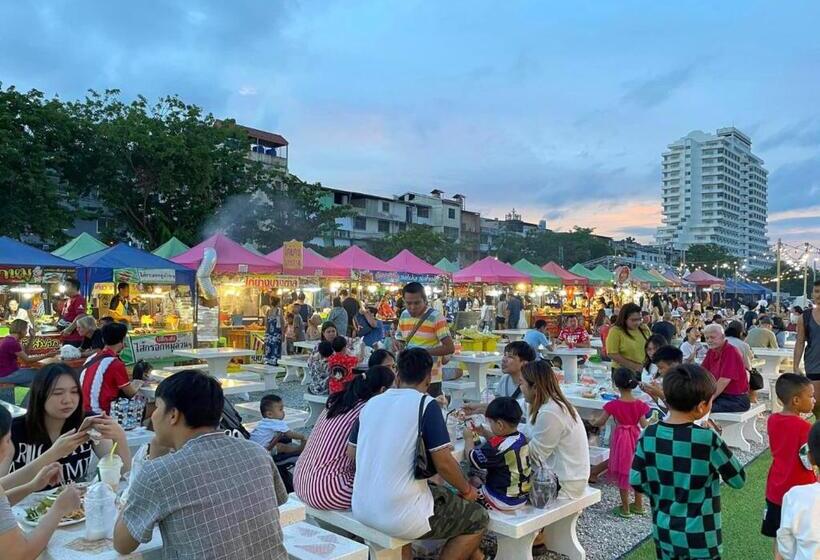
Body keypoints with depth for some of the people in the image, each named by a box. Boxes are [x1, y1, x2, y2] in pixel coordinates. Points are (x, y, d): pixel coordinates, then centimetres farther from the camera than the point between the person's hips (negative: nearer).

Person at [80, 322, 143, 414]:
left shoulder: (92, 358, 7)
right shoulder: (116, 363, -15)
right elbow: (130, 393, -4)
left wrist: (130, 383, 23)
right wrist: (138, 384, 16)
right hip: (102, 414, -7)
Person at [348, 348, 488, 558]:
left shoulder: (371, 403, 5)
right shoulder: (426, 404, -11)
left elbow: (351, 453, 13)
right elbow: (443, 463, -15)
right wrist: (466, 490, 5)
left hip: (361, 509, 7)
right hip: (400, 516, -7)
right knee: (478, 519, 12)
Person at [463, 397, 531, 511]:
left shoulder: (495, 447, -28)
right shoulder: (521, 438, -4)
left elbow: (472, 459, -12)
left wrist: (468, 438, 1)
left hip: (503, 502, -8)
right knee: (477, 480, 22)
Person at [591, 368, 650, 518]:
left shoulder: (613, 405, -18)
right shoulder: (639, 404, -11)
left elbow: (600, 422, -9)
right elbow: (644, 424, -6)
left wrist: (593, 422, 12)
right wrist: (652, 421, 15)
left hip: (621, 440, -3)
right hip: (635, 438, 3)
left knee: (623, 473, 9)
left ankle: (625, 509, 18)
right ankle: (638, 505, 31)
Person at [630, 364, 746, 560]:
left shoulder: (649, 435, -10)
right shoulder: (707, 439, -21)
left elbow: (636, 481, -5)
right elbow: (738, 479, -7)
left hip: (663, 531, 4)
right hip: (699, 536, -4)